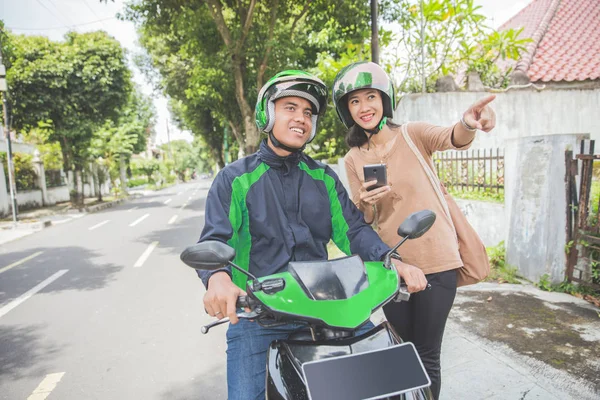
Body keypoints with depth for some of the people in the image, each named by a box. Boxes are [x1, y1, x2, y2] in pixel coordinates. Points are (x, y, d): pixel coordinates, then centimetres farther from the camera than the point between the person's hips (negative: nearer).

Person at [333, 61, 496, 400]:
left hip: (437, 261, -3)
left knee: (427, 356, 5)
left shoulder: (413, 135, -4)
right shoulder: (353, 159, 5)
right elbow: (365, 220, 5)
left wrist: (468, 125, -49)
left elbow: (451, 139, -26)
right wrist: (365, 202, -18)